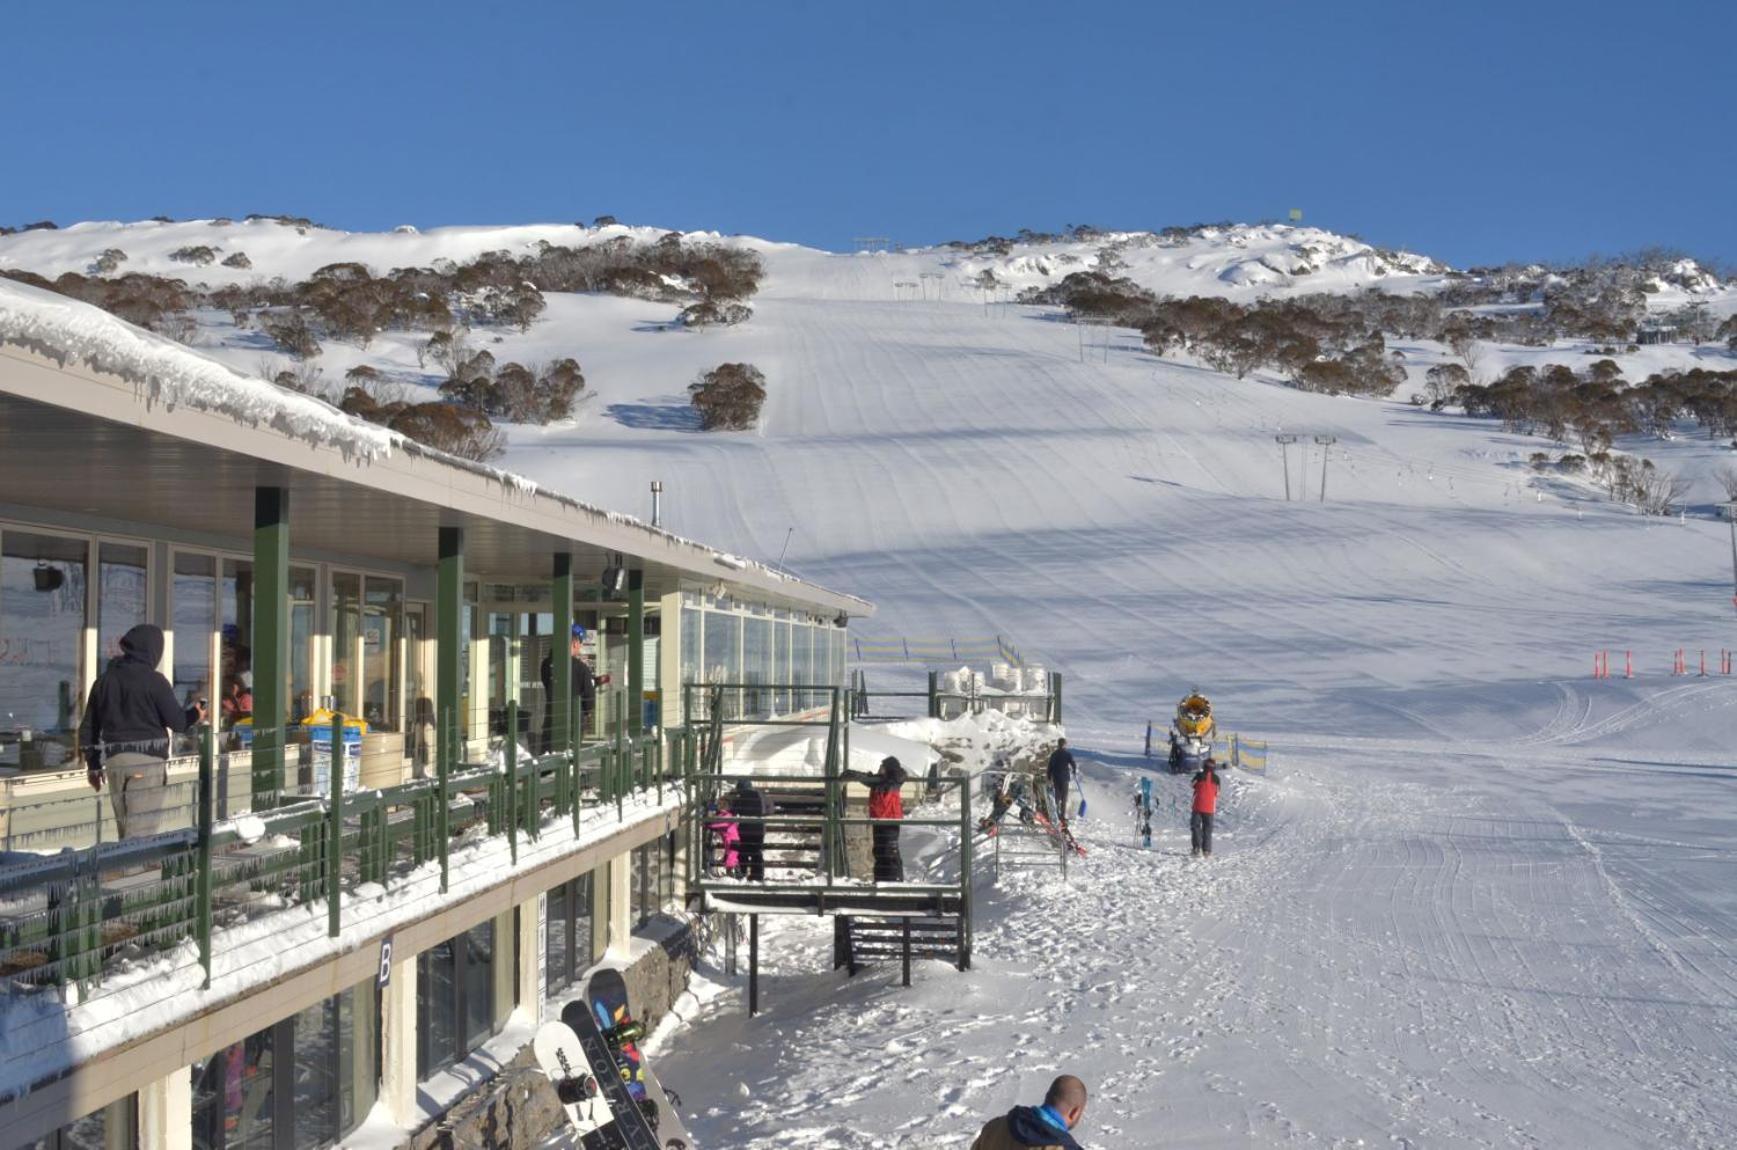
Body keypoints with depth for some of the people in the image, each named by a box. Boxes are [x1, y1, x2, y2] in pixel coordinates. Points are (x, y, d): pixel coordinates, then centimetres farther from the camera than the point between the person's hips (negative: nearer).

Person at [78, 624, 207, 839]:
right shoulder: (154, 681, -8)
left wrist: (93, 765, 23)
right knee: (146, 830, -7)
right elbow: (178, 721, -8)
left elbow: (88, 728, 14)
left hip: (114, 761, 6)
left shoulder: (104, 680, 11)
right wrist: (195, 714, 15)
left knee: (126, 826, 15)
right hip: (148, 760, -6)